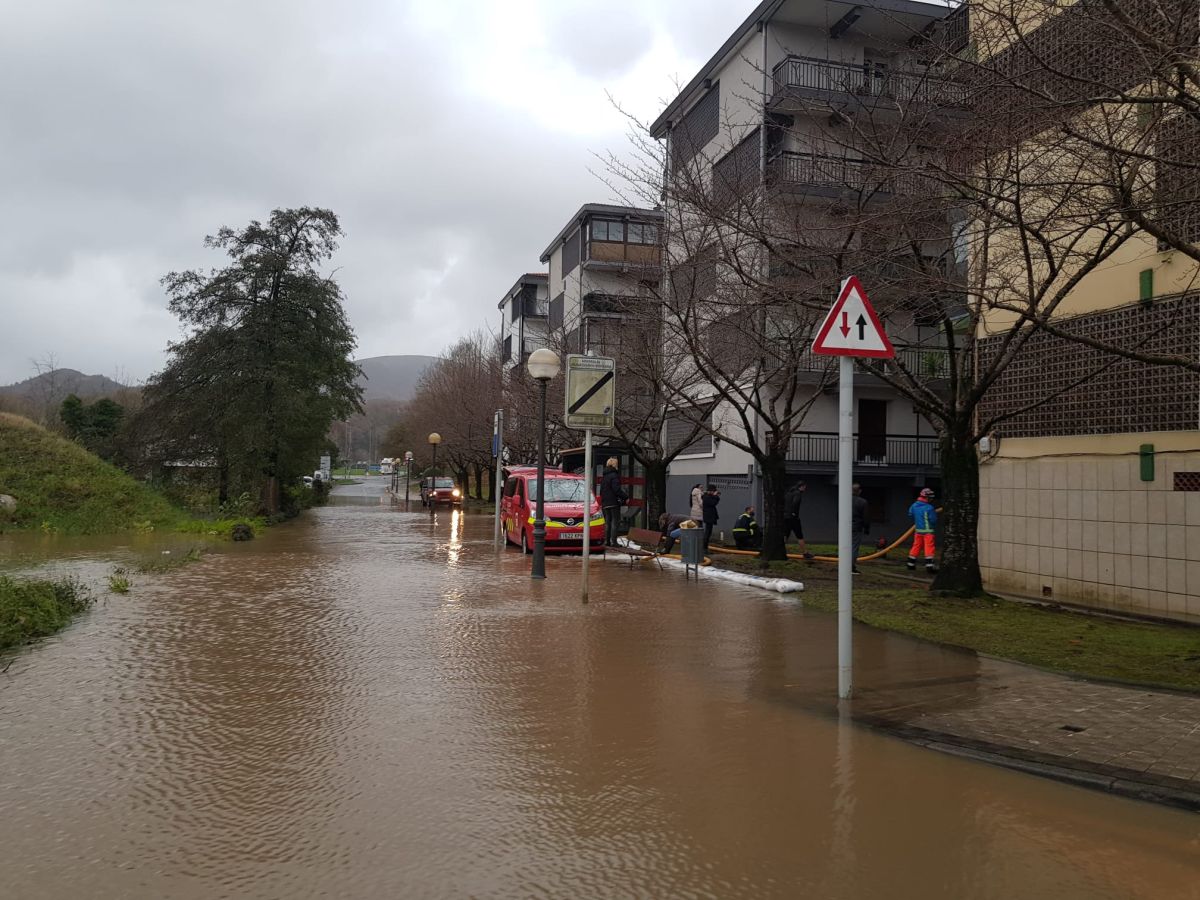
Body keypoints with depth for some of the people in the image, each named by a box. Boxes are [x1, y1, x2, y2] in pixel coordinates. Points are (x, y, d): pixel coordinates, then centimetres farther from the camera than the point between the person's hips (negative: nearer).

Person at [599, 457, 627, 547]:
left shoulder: (604, 477, 15)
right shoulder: (614, 475, -11)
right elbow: (617, 489, -19)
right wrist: (625, 497, -12)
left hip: (605, 503, 8)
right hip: (614, 502, -8)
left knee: (607, 522, 12)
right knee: (615, 522, -5)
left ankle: (607, 541, 10)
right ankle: (613, 541, -11)